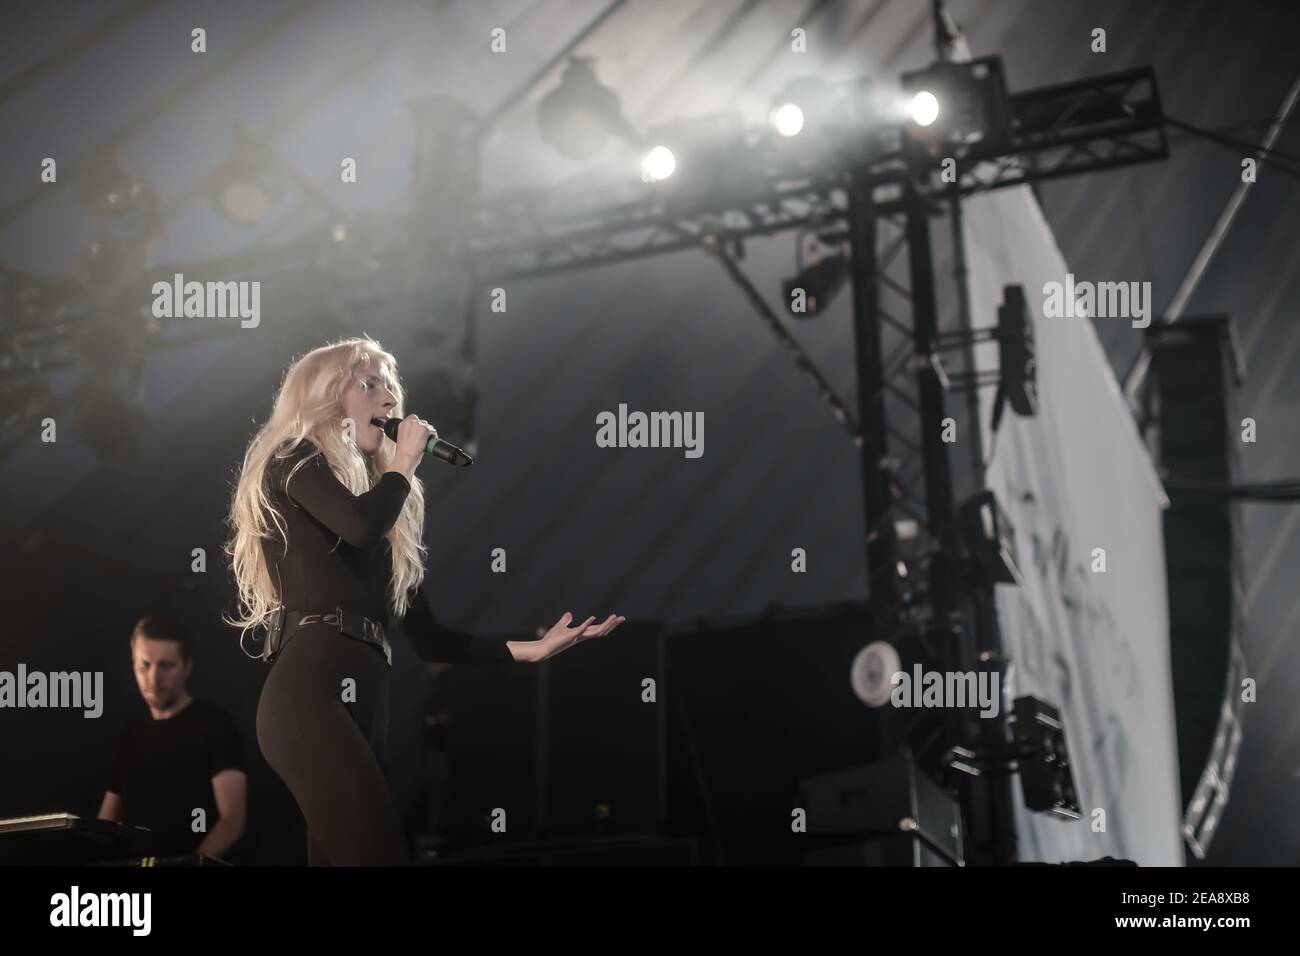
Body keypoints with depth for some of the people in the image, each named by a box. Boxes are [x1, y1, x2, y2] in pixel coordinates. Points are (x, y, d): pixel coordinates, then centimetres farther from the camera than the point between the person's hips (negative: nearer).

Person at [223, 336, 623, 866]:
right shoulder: (294, 462, 9)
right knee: (382, 854, -22)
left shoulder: (376, 490, 29)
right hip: (313, 692, -8)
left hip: (365, 703, 8)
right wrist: (404, 460, 4)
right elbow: (362, 524, -16)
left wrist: (530, 649, 18)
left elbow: (428, 636, 26)